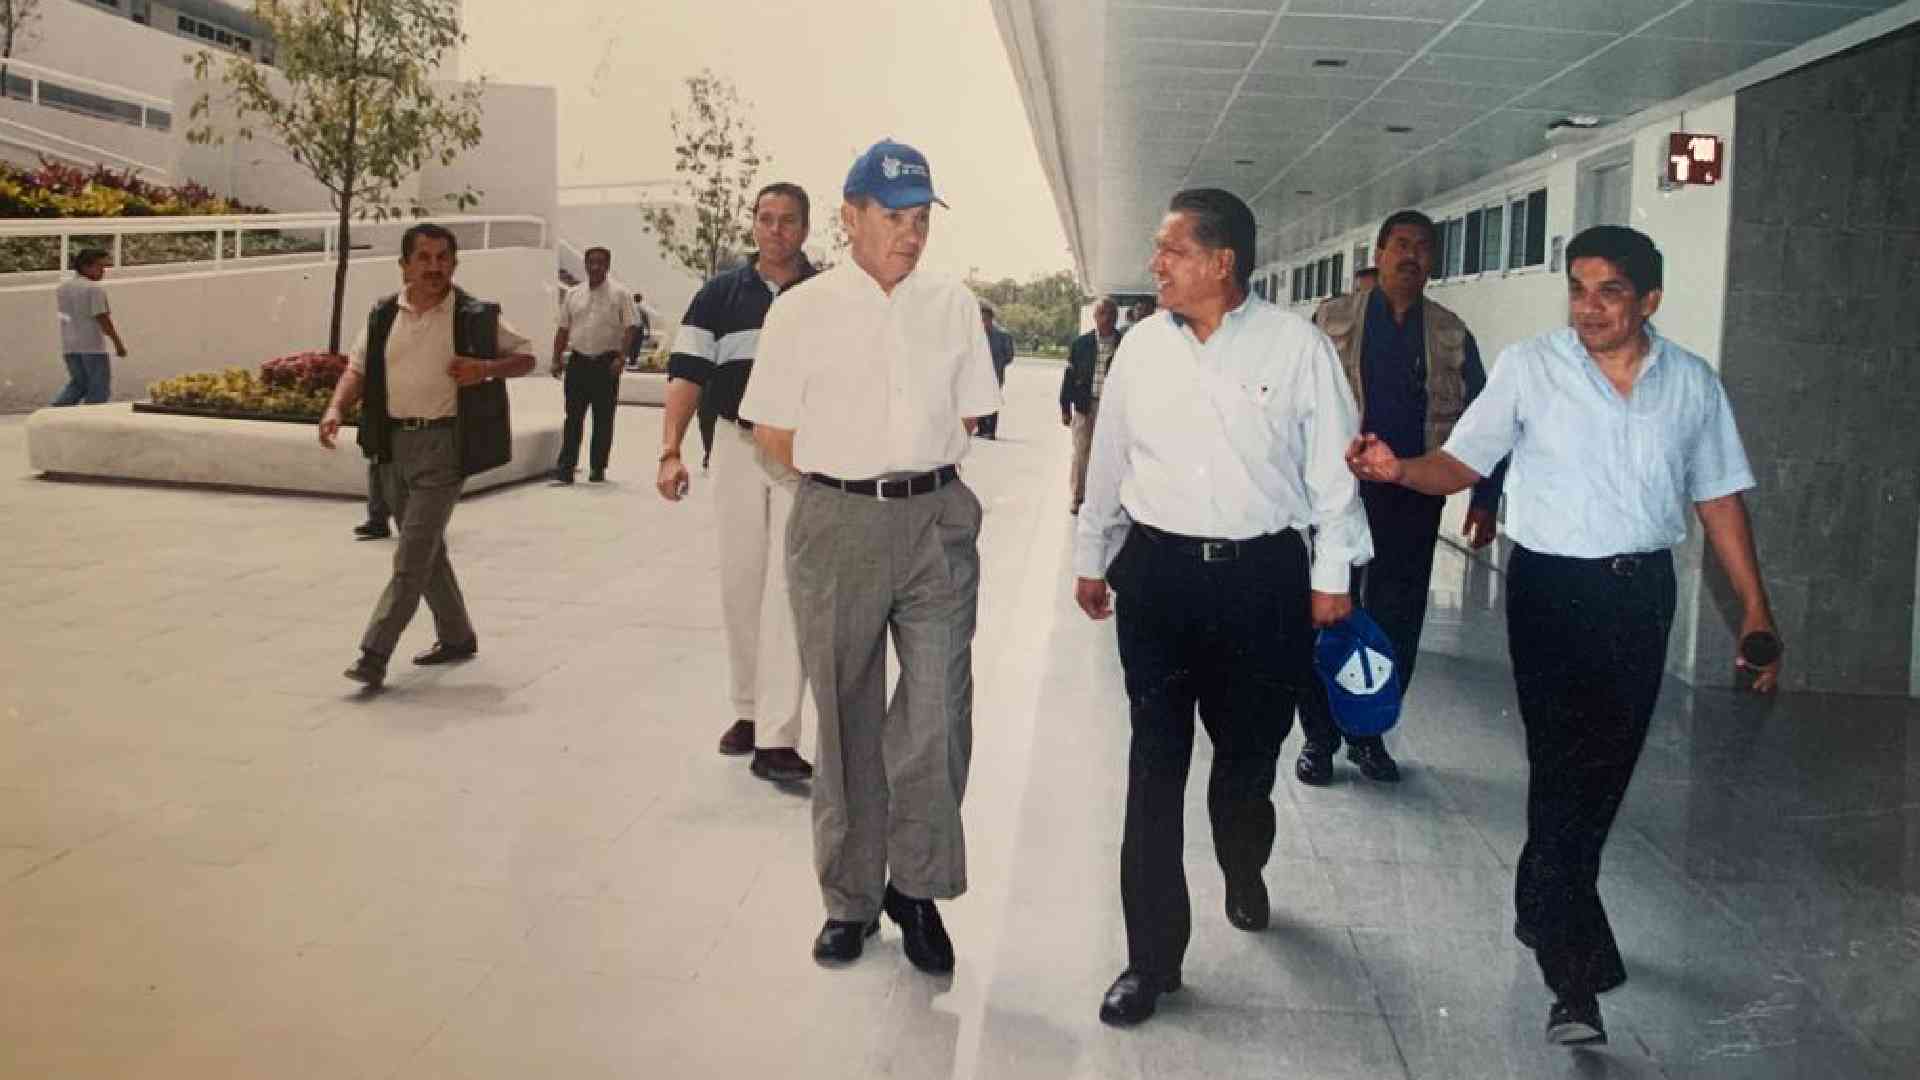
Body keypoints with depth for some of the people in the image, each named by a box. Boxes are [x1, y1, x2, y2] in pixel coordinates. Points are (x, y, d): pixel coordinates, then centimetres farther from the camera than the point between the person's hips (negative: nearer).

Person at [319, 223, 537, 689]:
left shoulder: (474, 316, -3)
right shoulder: (383, 316, 8)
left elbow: (526, 357, 4)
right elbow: (357, 369, 5)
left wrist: (486, 368, -15)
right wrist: (335, 409, -13)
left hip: (444, 444, -5)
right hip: (395, 442, 5)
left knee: (413, 555, -10)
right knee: (427, 550, 16)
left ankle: (374, 655, -9)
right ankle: (456, 637, 31)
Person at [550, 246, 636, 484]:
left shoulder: (620, 294, 0)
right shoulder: (573, 294, 11)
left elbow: (630, 328, -6)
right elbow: (563, 329, 13)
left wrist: (620, 357, -15)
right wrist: (557, 359, 7)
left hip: (606, 363, -2)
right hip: (578, 361, 3)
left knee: (603, 419, 4)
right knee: (573, 417, 0)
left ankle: (597, 469, 12)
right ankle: (565, 469, -1)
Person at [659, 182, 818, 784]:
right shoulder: (719, 295, 4)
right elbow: (687, 373, -3)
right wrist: (671, 451, -16)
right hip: (737, 448, 2)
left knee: (788, 587, -8)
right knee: (740, 587, 10)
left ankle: (775, 740, -9)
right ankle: (749, 712, 26)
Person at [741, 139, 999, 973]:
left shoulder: (953, 306, 8)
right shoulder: (803, 311, 0)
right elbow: (773, 430, 3)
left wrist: (913, 469, 5)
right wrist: (849, 477, 2)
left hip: (937, 519, 1)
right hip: (836, 525, -1)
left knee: (938, 711, -4)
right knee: (847, 717, 9)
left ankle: (917, 886, 14)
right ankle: (850, 898, 22)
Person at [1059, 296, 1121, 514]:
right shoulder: (1081, 343, 3)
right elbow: (1069, 376, 5)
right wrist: (1065, 408, 3)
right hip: (1085, 406, 1)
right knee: (1081, 453, 5)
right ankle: (1078, 497, 15)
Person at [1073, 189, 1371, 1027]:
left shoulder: (1296, 346, -6)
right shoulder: (1141, 345, 4)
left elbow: (1331, 466, -1)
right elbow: (1108, 461, 13)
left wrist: (1332, 573, -1)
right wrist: (1090, 558, 18)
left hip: (1265, 578, -1)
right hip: (1158, 571, 2)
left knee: (1249, 752, 13)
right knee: (1156, 764, 0)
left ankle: (1242, 872, 47)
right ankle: (1152, 956, 9)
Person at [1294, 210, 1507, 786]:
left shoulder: (1452, 335, 9)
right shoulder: (1332, 319, 4)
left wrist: (1485, 499, 3)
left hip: (1414, 498, 2)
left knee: (1397, 621, 7)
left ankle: (1369, 734, 22)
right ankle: (1318, 737, 14)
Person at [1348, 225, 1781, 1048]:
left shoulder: (1693, 384, 5)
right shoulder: (1529, 367, -4)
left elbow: (1718, 497, 10)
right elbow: (1463, 461, -5)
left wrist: (1755, 608, 7)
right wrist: (1399, 469, -26)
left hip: (1642, 588, 4)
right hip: (1551, 584, -4)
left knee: (1608, 766, 12)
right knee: (1564, 766, -8)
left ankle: (1542, 908, 36)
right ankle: (1577, 975, -2)